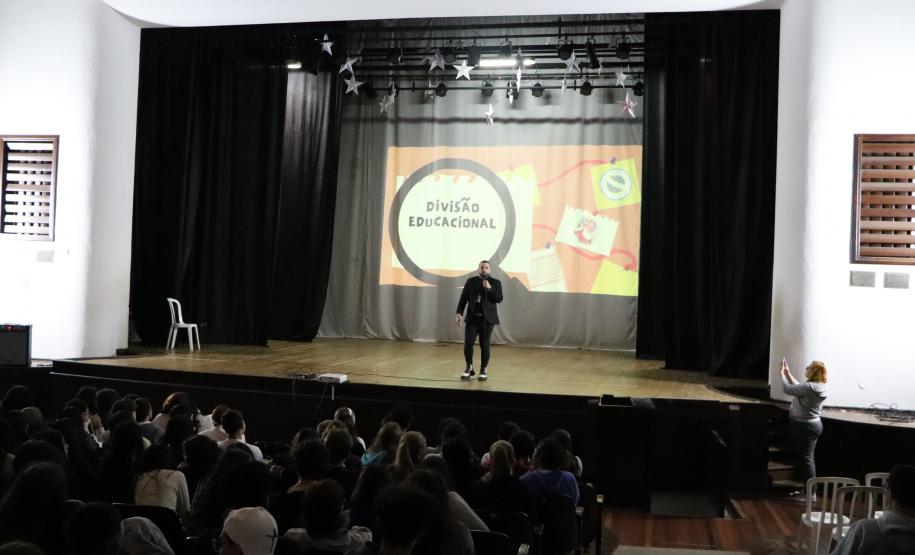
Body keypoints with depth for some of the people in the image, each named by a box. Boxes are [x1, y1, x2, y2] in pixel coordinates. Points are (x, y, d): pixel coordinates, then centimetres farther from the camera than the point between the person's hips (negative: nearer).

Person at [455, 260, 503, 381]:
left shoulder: (495, 282, 3)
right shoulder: (471, 281, 7)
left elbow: (499, 299, -7)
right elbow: (463, 298, 4)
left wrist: (489, 288, -18)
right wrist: (459, 313, -5)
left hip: (487, 319, -1)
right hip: (472, 318, 1)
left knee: (484, 345, 2)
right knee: (468, 343, -5)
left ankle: (483, 370, 16)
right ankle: (469, 368, 13)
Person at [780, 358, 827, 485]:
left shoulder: (809, 387, -26)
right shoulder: (819, 386, 5)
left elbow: (787, 389, -21)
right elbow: (798, 387, 17)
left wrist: (782, 372, -8)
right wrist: (788, 373, 13)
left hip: (806, 427, -10)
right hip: (812, 424, 10)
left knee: (806, 458, -4)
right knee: (806, 457, 18)